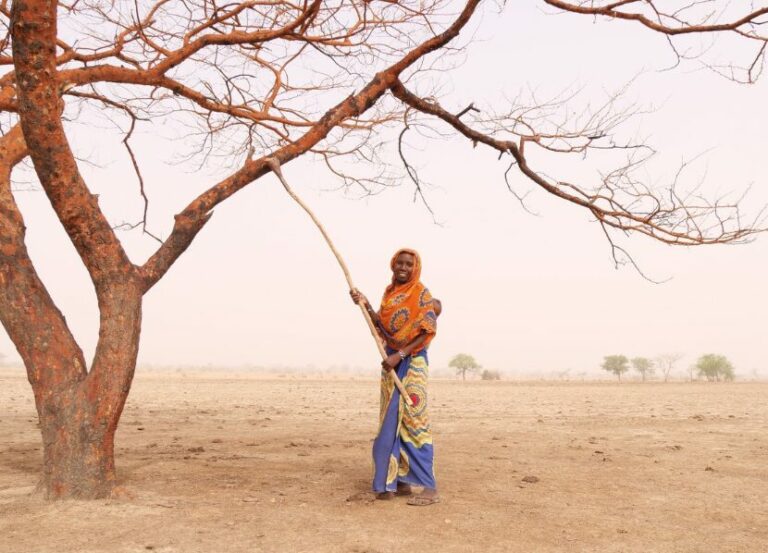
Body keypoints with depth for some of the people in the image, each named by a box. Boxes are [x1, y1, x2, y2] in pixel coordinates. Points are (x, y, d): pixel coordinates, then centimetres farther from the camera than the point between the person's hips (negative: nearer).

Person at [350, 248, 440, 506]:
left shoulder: (421, 293, -8)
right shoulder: (390, 292, 12)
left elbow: (427, 332, -14)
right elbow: (383, 327, 8)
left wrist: (399, 355, -20)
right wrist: (366, 306, -4)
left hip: (412, 361, -7)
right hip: (392, 360, 7)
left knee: (413, 421, -12)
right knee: (392, 421, 6)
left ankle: (428, 486, -10)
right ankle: (400, 480, 13)